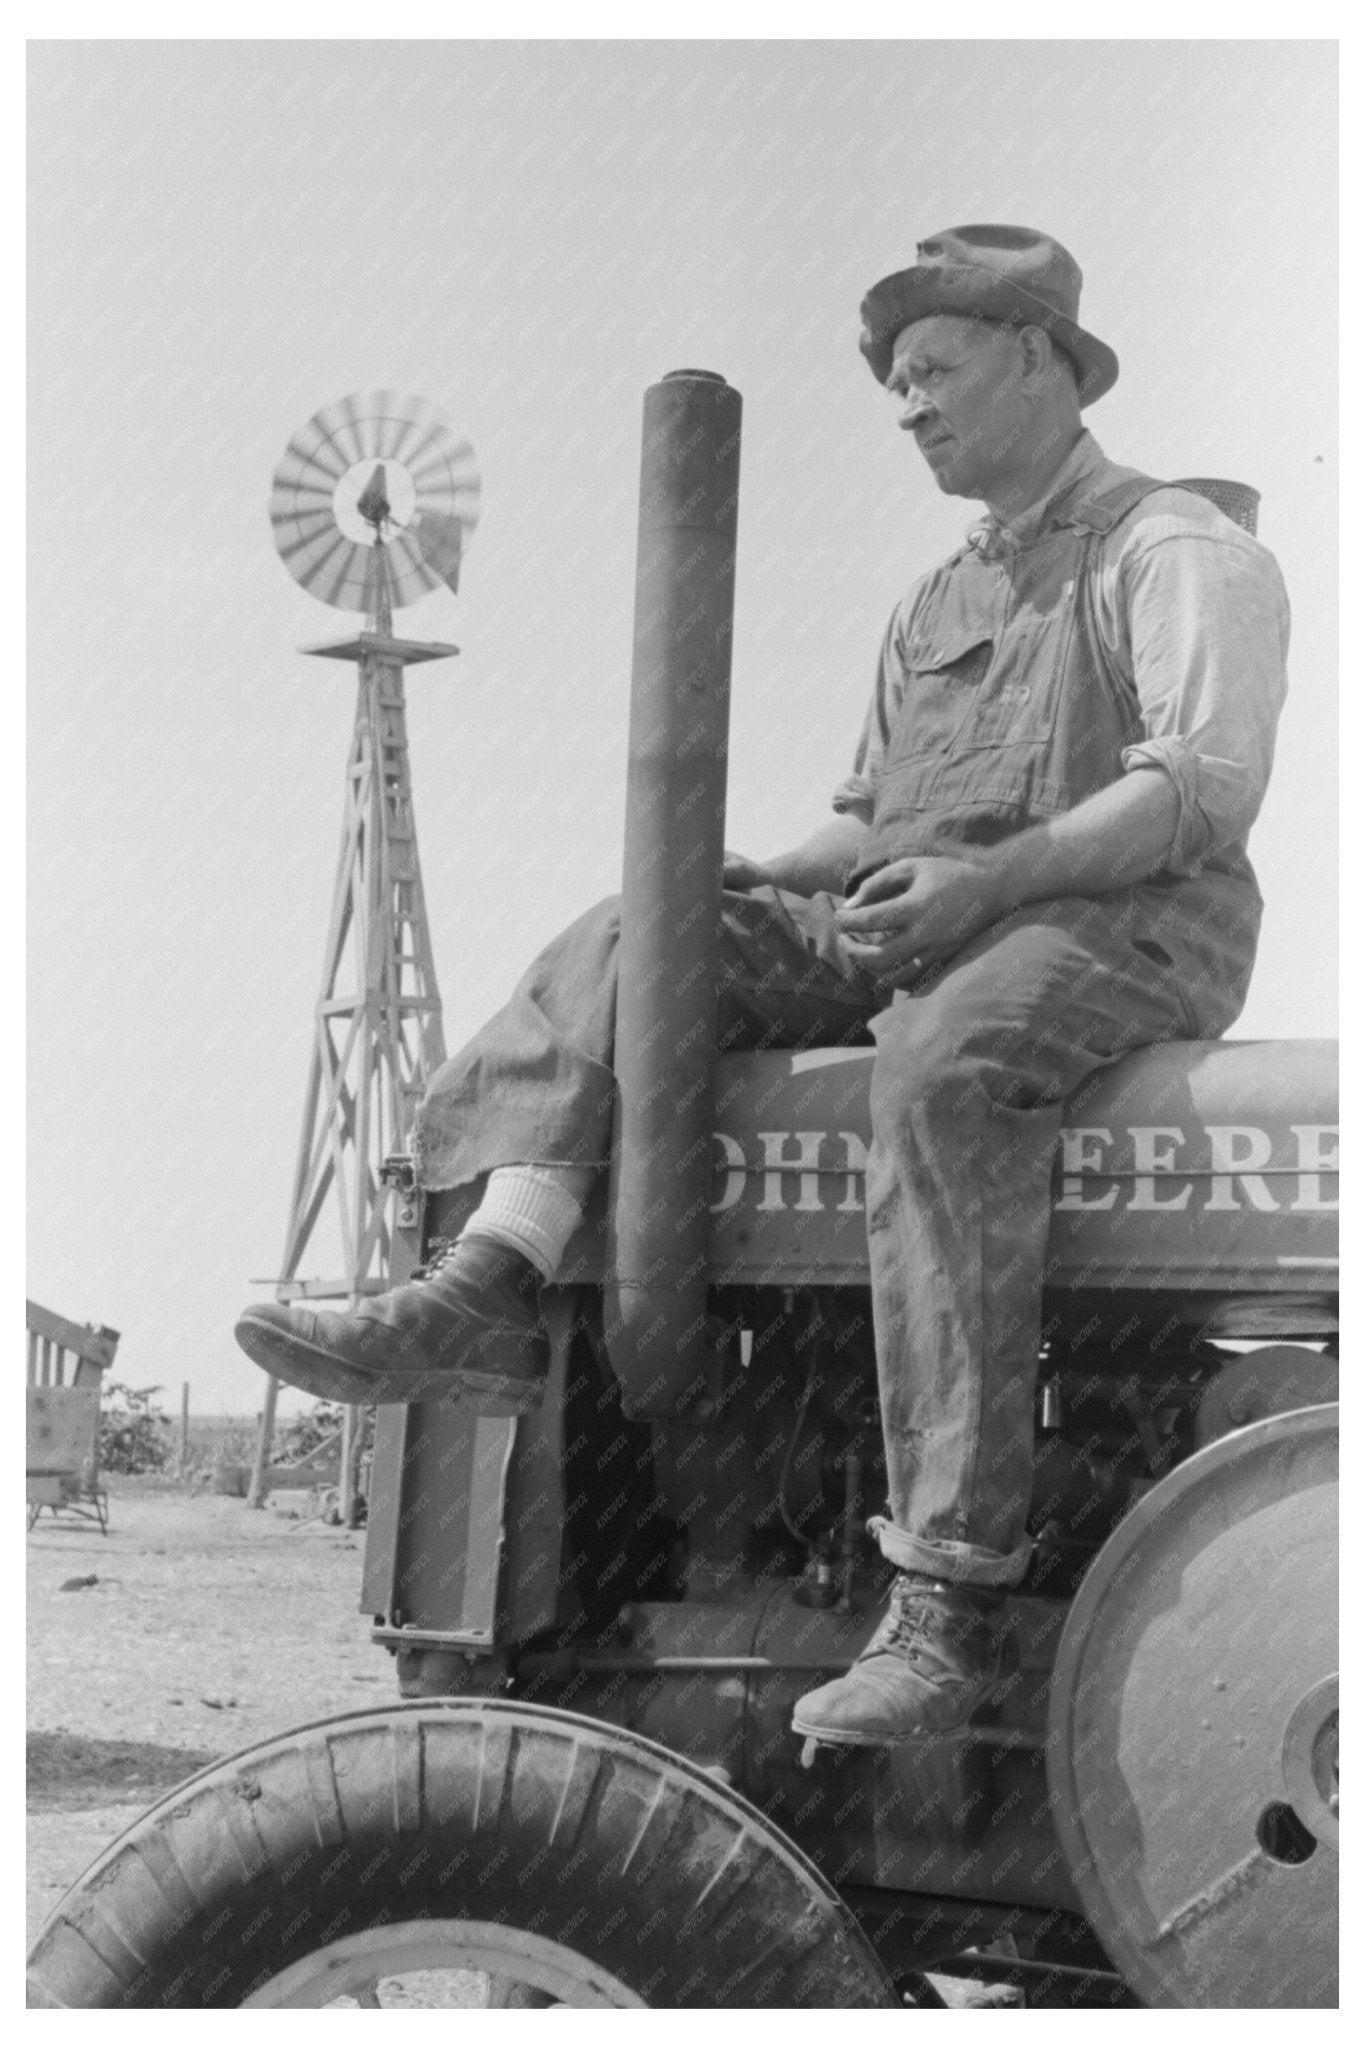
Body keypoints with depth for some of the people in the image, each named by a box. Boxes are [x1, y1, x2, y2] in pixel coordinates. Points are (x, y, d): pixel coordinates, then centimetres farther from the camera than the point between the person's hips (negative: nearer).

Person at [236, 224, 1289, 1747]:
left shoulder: (1181, 552, 3)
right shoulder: (933, 606, 28)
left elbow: (1200, 790, -12)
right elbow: (868, 817, 27)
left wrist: (986, 878, -27)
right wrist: (759, 882, 4)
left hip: (1126, 933, -8)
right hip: (917, 935, 8)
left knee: (943, 1067, -40)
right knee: (625, 946, -10)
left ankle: (949, 1599, -41)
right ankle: (491, 1291, -31)